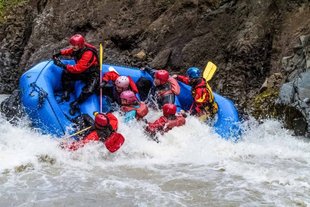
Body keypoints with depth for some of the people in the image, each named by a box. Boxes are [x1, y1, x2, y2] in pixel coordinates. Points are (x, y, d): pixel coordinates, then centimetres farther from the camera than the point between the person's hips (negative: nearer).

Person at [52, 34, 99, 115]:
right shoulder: (77, 49, -10)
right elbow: (69, 51, 15)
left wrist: (62, 65, -37)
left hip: (92, 74, -8)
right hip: (81, 72, 8)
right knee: (65, 73, -8)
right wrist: (59, 53, -4)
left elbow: (78, 68, -38)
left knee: (88, 90, -31)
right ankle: (66, 92, 5)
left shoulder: (88, 54, -34)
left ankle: (75, 104, -12)